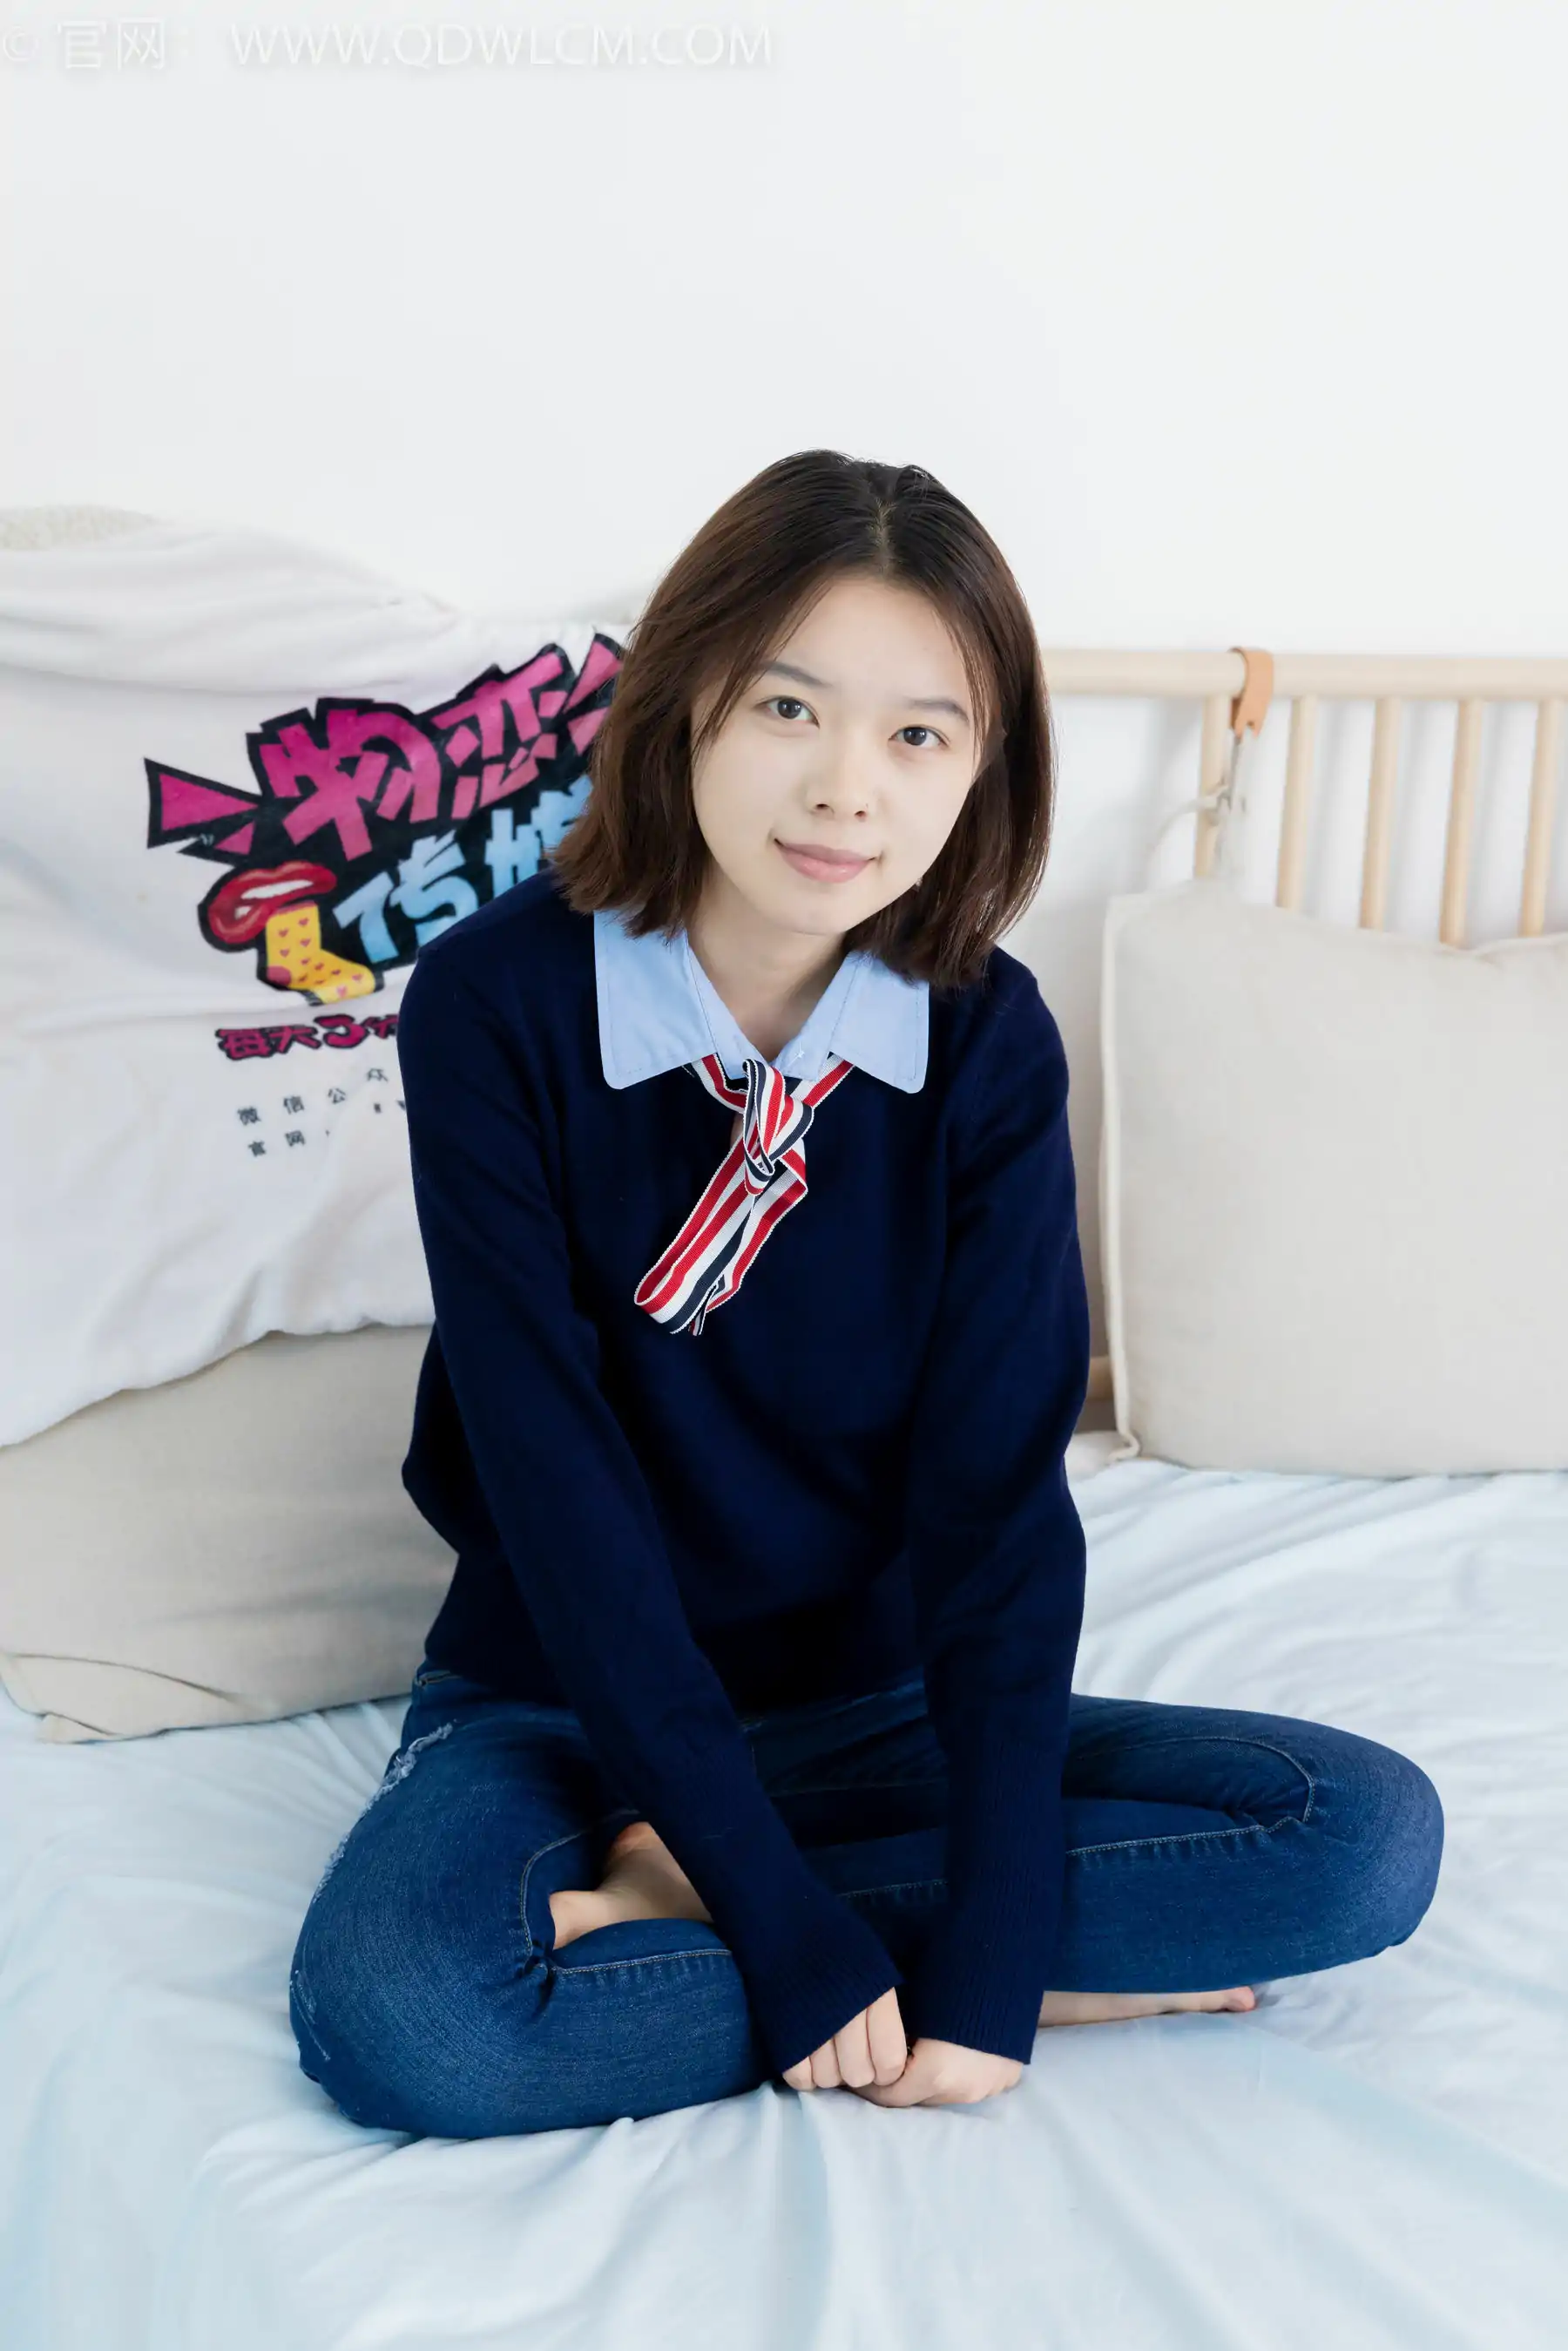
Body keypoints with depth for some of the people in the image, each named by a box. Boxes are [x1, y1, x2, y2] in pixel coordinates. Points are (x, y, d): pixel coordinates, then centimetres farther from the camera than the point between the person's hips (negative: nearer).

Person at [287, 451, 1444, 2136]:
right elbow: (554, 1472, -19)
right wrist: (794, 1931, -23)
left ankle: (661, 1914, -16)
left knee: (1372, 1834, -16)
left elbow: (1001, 1481, -13)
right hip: (565, 1701, -2)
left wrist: (992, 1950, -22)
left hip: (876, 1705, 3)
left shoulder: (987, 1041, -8)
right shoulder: (497, 1002, -16)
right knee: (387, 2013, -34)